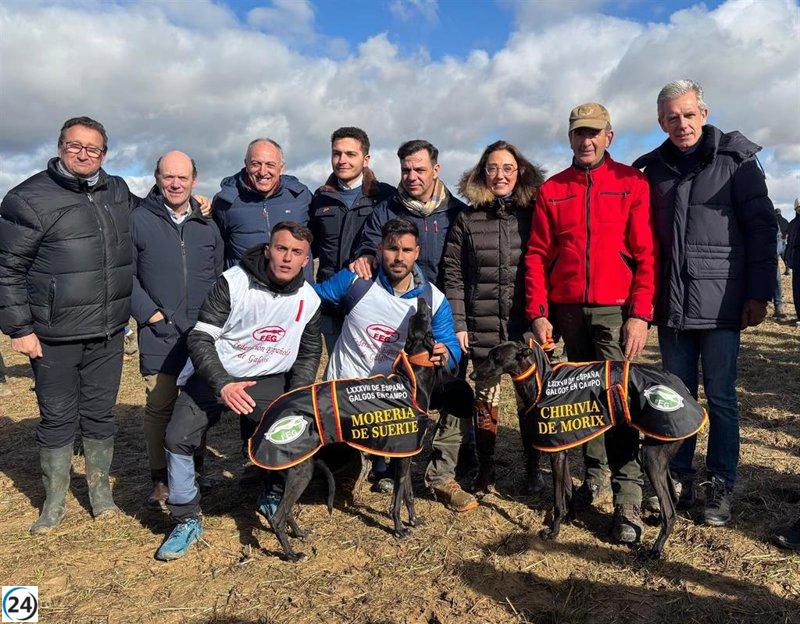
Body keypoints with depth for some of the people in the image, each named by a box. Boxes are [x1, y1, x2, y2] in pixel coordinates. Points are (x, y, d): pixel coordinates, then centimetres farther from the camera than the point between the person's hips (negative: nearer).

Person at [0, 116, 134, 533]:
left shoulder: (118, 192, 8)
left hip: (108, 333, 4)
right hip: (54, 338, -4)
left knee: (100, 414, 15)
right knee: (57, 418, 9)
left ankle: (100, 489, 32)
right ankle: (55, 501, 28)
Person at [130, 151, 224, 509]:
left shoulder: (207, 225, 12)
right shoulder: (138, 220, 0)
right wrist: (149, 313, -10)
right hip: (159, 335, -3)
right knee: (159, 407, -1)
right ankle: (160, 479, 15)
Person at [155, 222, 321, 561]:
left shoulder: (309, 300, -5)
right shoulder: (233, 282, -17)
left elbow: (309, 354, 9)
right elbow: (200, 338, -17)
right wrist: (223, 385, -31)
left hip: (268, 379, 2)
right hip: (214, 374, -2)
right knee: (178, 438, -17)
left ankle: (273, 496, 15)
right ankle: (187, 520, 5)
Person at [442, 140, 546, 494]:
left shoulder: (533, 215, 5)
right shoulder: (466, 220, 5)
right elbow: (453, 276, 2)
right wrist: (457, 325, -4)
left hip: (526, 325, 0)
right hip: (483, 327, 0)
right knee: (486, 397, 8)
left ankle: (533, 468, 23)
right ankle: (485, 468, 22)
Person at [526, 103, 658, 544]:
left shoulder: (632, 183, 3)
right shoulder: (552, 190, 11)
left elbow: (646, 254, -3)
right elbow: (537, 255, 7)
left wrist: (640, 313, -11)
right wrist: (539, 313, -1)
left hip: (616, 309, -3)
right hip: (568, 310, 3)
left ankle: (627, 501, -3)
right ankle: (594, 474, 24)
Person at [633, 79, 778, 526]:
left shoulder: (736, 160, 0)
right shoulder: (655, 169, 11)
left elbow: (761, 228, -3)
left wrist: (759, 294, -8)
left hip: (721, 303, -3)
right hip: (671, 305, 4)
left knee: (721, 397, 4)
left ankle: (721, 486, 17)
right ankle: (679, 477, 23)